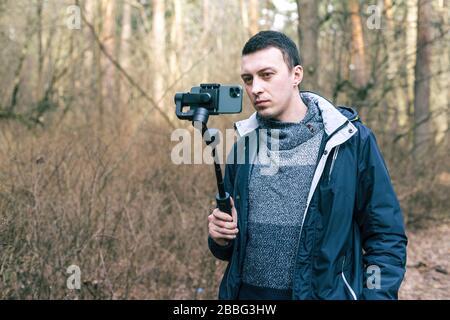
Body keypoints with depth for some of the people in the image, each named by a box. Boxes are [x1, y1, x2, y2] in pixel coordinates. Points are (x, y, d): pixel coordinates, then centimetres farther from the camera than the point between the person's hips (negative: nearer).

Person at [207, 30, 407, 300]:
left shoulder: (351, 140, -8)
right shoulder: (244, 144, 4)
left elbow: (387, 239, -6)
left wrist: (377, 294, -17)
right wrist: (221, 238, -7)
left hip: (324, 292, -3)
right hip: (245, 291, 4)